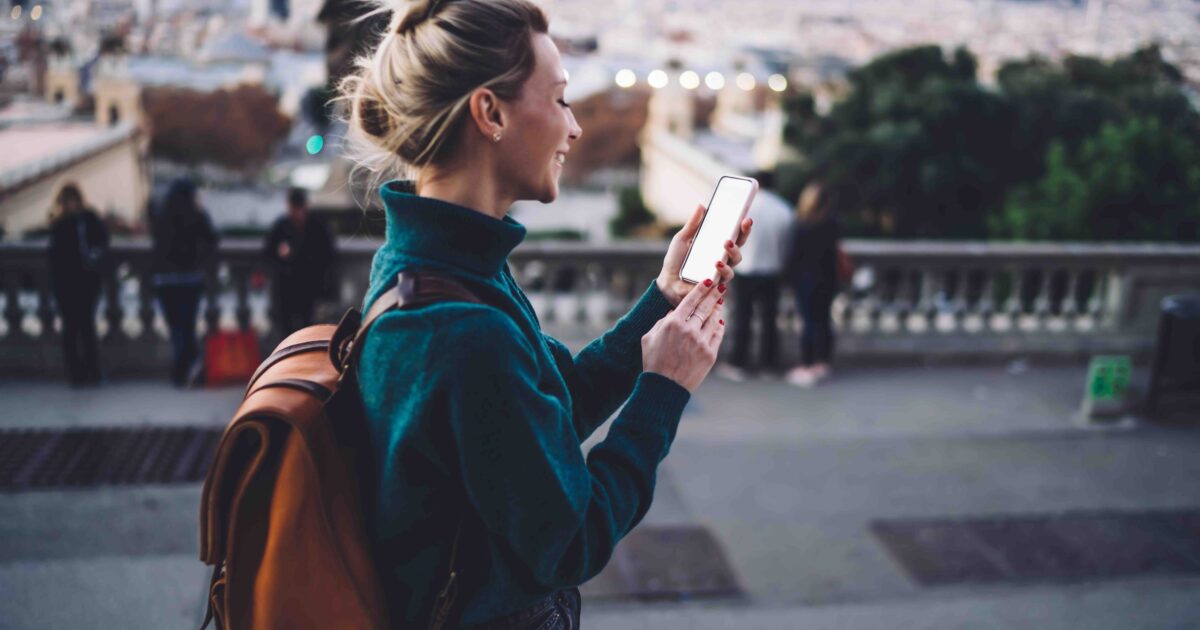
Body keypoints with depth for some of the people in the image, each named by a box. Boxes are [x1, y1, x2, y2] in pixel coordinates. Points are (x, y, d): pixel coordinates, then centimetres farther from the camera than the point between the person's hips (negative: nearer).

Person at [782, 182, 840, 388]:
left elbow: (792, 253, -12)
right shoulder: (832, 223, 1)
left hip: (806, 279, -5)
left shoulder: (801, 225, -16)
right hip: (828, 278, 5)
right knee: (823, 320, 13)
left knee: (809, 321, -1)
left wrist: (787, 273, 1)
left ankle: (806, 367, 3)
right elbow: (833, 250, 9)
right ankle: (822, 364, 22)